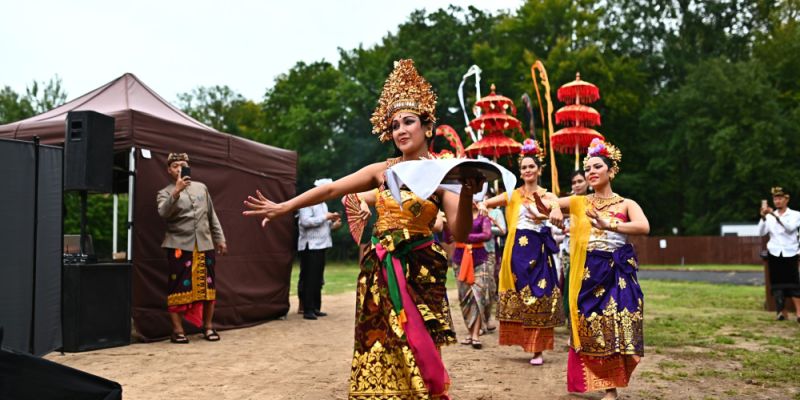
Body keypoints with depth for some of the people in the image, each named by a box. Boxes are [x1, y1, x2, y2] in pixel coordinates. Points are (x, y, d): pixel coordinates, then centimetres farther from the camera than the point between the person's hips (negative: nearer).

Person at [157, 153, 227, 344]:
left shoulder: (201, 187, 15)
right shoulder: (165, 193, 3)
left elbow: (212, 215, 19)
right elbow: (164, 213, -18)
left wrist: (220, 239, 16)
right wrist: (176, 191, -29)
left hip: (205, 245, 4)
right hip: (179, 246, -3)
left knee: (208, 286, 6)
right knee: (179, 287, -4)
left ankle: (208, 326, 17)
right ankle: (177, 330, 5)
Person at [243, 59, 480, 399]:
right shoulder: (382, 170, 7)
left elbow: (460, 234, -10)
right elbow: (331, 189, 9)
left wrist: (467, 195, -27)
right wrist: (283, 207, 8)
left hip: (418, 272, -3)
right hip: (379, 273, 3)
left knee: (414, 356, -1)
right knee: (380, 353, 5)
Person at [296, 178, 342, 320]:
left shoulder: (323, 204, 18)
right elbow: (306, 222, -22)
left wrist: (333, 224, 3)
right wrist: (325, 217, -18)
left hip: (321, 245, 9)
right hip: (310, 246, -9)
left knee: (318, 279, 10)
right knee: (308, 279, -6)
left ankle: (316, 308, 15)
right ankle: (308, 310, -4)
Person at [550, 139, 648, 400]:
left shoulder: (626, 204, 1)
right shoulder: (579, 202, 8)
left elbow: (644, 227, -17)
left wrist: (608, 225, -26)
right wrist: (554, 209, -12)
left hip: (617, 272, -2)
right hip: (587, 272, 2)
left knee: (614, 328, -2)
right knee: (588, 327, 3)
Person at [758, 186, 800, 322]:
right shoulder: (769, 216, 6)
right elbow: (761, 232, -7)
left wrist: (775, 215, -30)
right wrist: (763, 216, -21)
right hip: (774, 253, 2)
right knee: (777, 283, 0)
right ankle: (781, 312, 4)